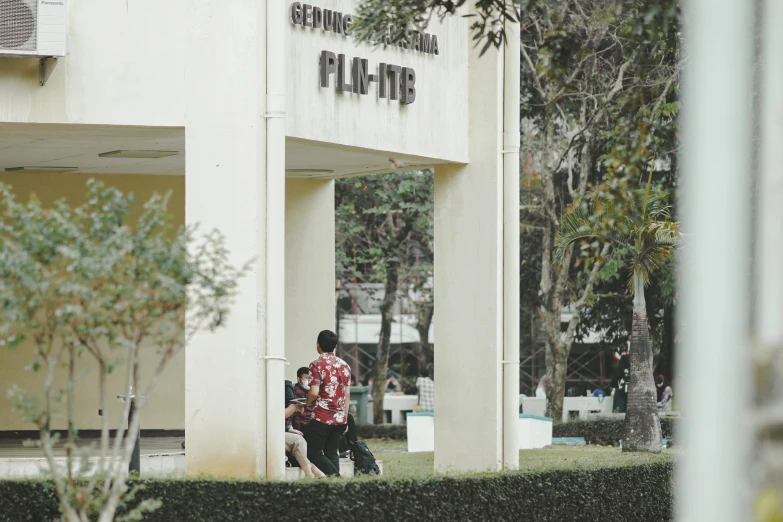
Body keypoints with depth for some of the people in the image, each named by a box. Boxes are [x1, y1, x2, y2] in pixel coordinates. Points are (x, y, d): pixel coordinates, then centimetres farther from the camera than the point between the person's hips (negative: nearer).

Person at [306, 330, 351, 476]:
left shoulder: (317, 365, -9)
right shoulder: (344, 366, 9)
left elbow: (314, 392, -16)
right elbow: (347, 395, 10)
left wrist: (308, 403, 5)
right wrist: (345, 417, 16)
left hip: (321, 418, -6)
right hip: (340, 419, 6)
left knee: (314, 453, 1)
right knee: (332, 454, 10)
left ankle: (335, 476, -18)